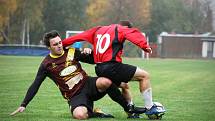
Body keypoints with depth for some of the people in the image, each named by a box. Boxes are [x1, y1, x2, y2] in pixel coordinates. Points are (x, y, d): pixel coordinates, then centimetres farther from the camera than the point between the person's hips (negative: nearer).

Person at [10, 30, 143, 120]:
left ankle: (128, 109, -14)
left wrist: (88, 53, -8)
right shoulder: (47, 64, 0)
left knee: (105, 82, -32)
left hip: (88, 84, 3)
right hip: (75, 96, -3)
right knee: (80, 115, -38)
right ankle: (94, 114, -4)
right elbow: (35, 85, 4)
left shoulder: (72, 52, 6)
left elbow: (94, 60, 15)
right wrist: (23, 105, -1)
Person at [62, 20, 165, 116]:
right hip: (112, 67, -8)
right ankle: (149, 108, -2)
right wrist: (145, 46, -28)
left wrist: (63, 44, 33)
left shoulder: (98, 30, 23)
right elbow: (133, 35, -16)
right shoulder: (121, 30, 5)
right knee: (144, 76, -1)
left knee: (124, 86, 31)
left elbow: (79, 36, 26)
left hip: (99, 69, 8)